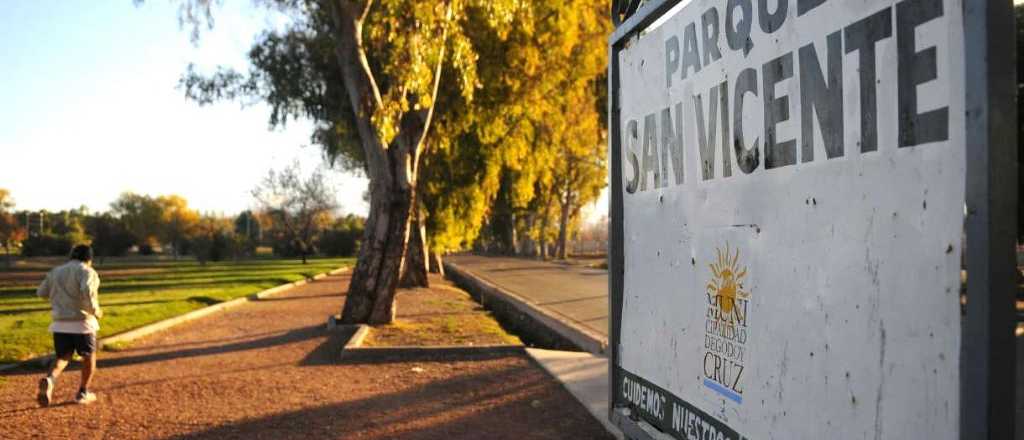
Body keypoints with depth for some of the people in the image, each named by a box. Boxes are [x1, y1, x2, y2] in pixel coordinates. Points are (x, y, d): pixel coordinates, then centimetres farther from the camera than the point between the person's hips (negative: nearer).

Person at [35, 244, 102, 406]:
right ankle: (83, 393, 20)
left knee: (62, 357, 15)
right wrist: (95, 310, -12)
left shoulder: (55, 271, 12)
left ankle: (49, 380, -15)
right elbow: (87, 291, -25)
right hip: (81, 323, -4)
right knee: (89, 357, 15)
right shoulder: (87, 272, -7)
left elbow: (41, 292, 14)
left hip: (60, 324, 4)